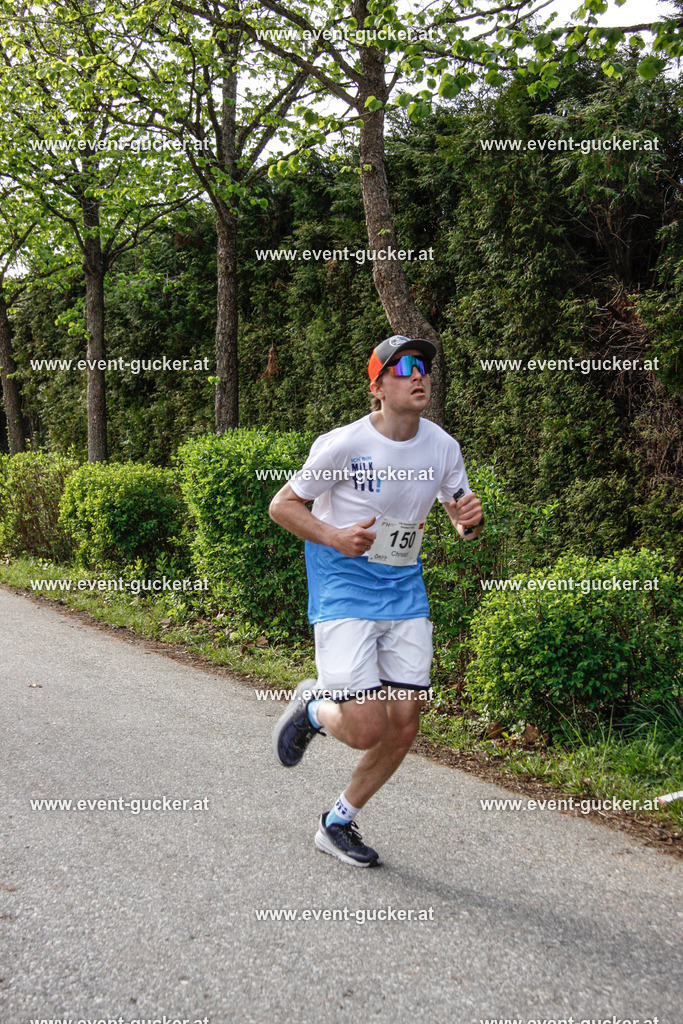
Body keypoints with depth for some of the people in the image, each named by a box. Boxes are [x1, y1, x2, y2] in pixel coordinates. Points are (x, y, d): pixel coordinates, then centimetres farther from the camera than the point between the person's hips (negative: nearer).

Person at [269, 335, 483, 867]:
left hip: (406, 593, 5)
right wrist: (333, 537, -22)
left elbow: (462, 522, 12)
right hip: (344, 591, -5)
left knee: (403, 728, 4)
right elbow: (282, 505, -6)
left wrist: (472, 519, -12)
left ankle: (339, 823, 26)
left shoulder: (443, 446, 0)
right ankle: (312, 708, 23)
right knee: (365, 730, -13)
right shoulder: (343, 444, -15)